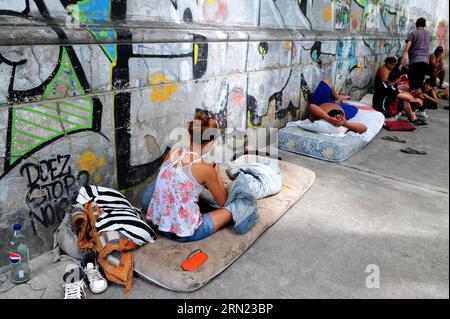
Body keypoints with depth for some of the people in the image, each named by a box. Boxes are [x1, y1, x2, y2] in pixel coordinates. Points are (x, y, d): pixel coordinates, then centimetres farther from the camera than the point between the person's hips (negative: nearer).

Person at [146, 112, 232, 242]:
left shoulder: (172, 153, -2)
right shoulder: (205, 168, -18)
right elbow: (222, 201, -2)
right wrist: (216, 169, 3)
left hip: (160, 223, 7)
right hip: (184, 233, -6)